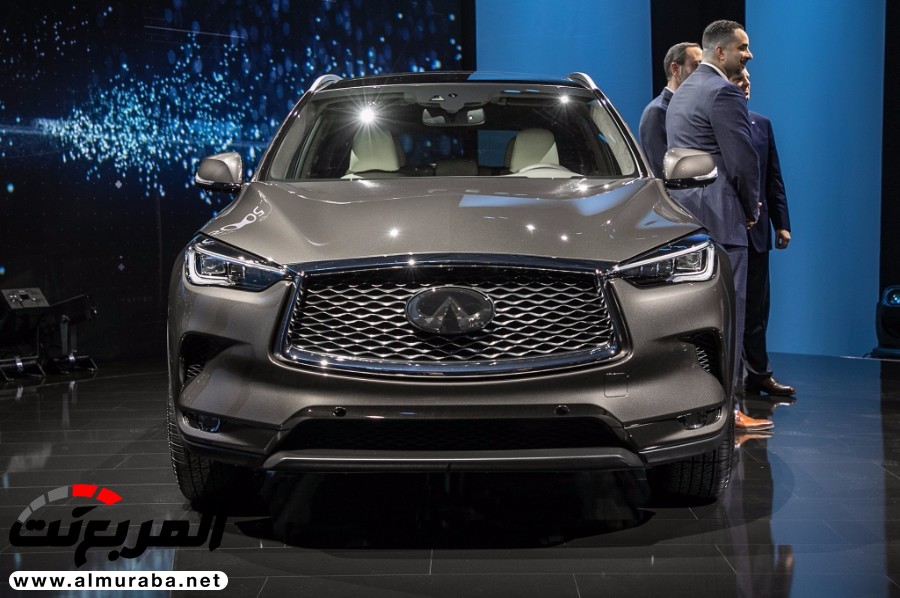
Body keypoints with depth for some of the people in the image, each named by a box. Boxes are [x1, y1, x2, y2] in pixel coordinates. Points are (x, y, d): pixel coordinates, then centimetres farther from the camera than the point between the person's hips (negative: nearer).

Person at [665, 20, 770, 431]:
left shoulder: (682, 94, 18)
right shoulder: (724, 92, -11)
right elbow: (742, 161, -15)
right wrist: (751, 208, 2)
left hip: (683, 216, 10)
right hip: (719, 217, -10)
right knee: (727, 312, -6)